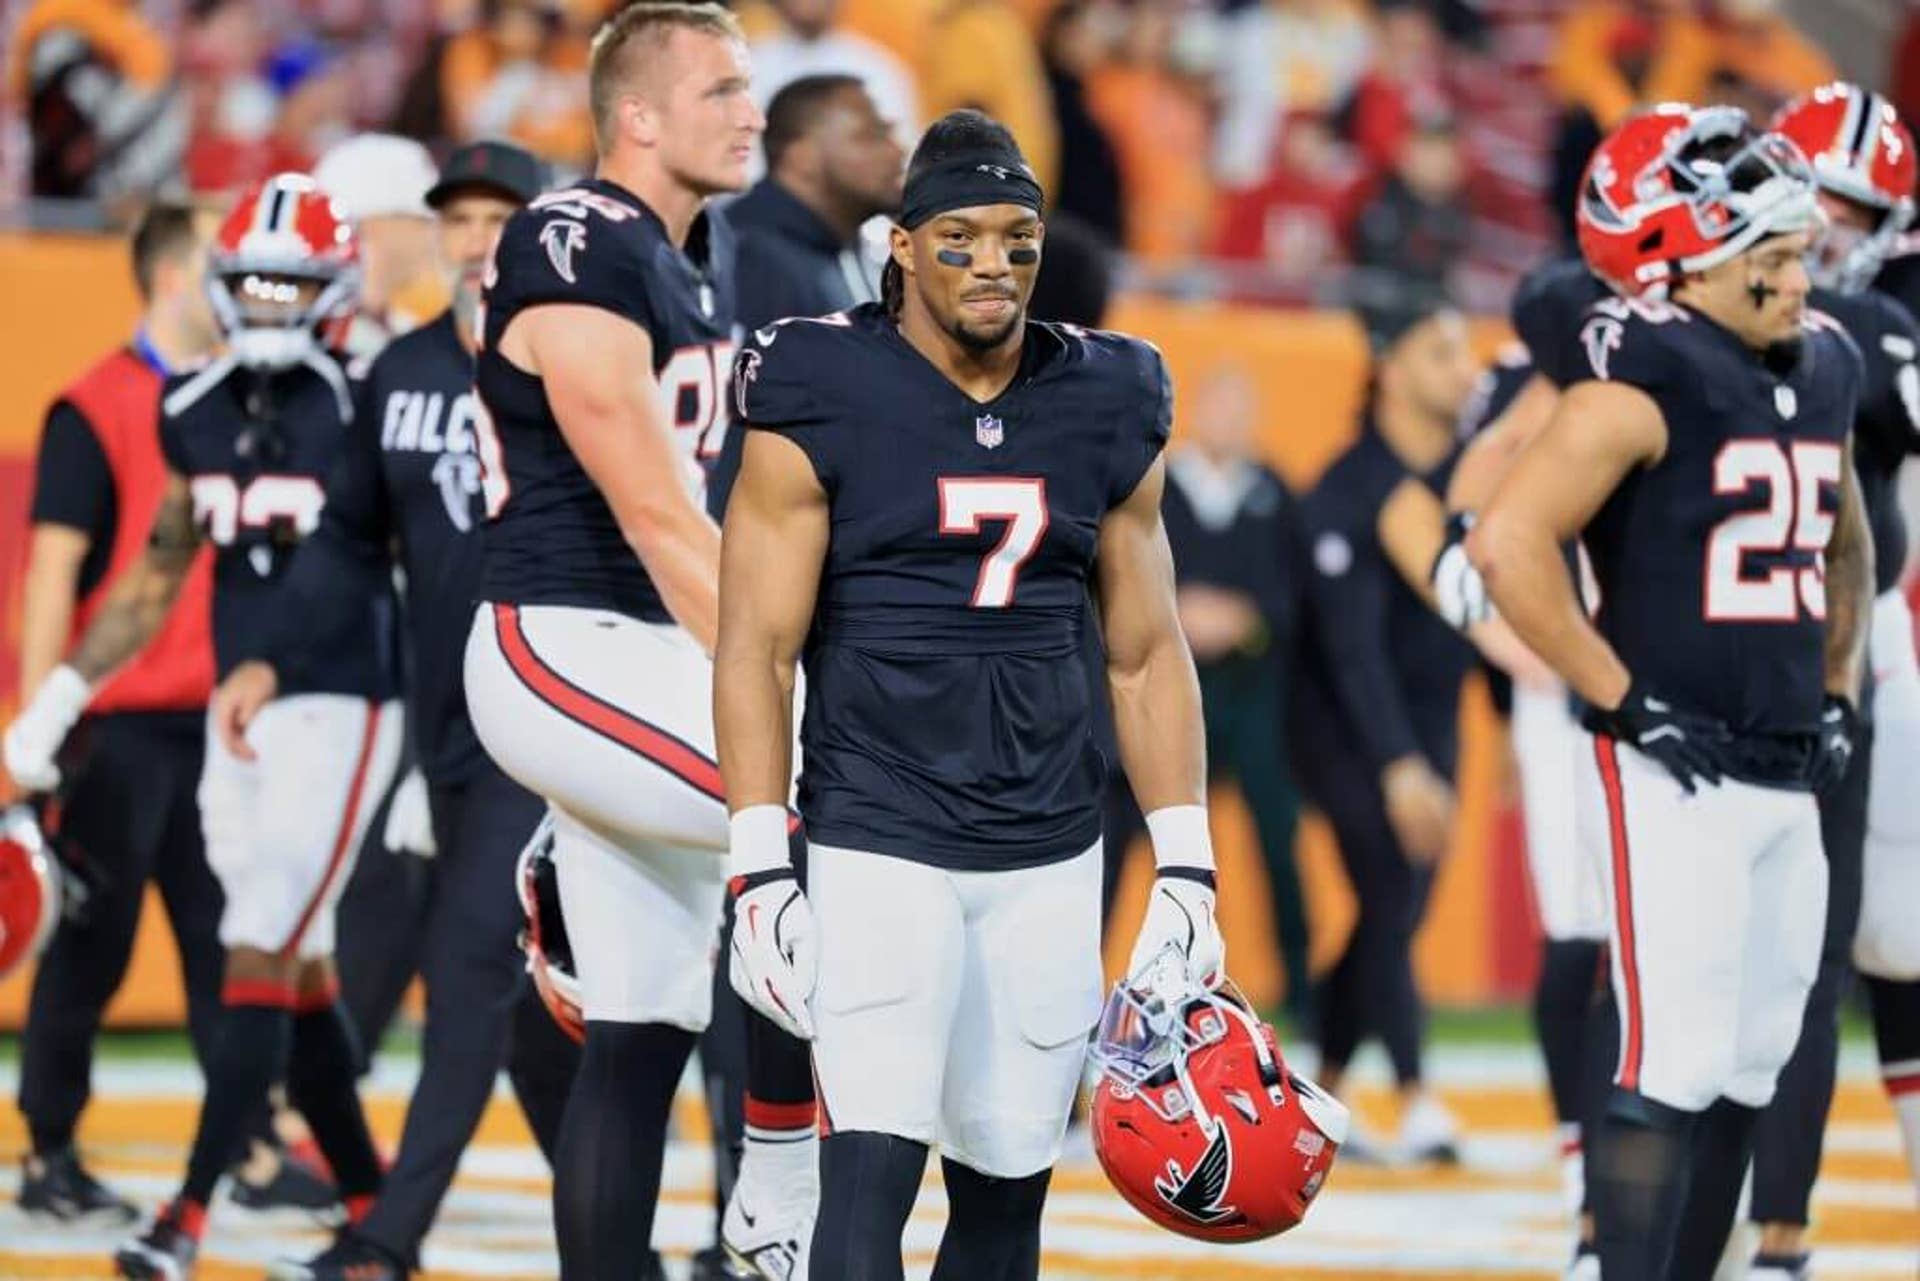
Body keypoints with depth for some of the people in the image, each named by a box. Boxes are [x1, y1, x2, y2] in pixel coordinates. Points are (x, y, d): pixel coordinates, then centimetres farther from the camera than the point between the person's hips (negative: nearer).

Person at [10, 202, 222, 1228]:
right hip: (120, 724, -6)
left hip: (218, 717, 6)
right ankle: (49, 1155, 10)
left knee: (227, 939, 5)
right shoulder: (95, 411, -7)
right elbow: (53, 569, -9)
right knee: (92, 943, 1)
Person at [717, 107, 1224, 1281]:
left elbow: (1145, 656, 13)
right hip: (878, 844, -4)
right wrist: (760, 876, -13)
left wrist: (1186, 872, 7)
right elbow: (758, 650, -6)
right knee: (871, 1178, -15)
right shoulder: (819, 403, -5)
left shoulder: (1106, 411, 8)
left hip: (1052, 860, 4)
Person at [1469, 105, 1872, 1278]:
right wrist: (1626, 703, -17)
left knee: (1746, 1074, 11)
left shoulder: (1824, 366, 11)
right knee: (1677, 1072, -11)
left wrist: (1837, 694, 18)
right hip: (1673, 776, -8)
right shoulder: (1646, 378, -14)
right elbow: (1509, 543, -21)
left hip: (1788, 778, 8)